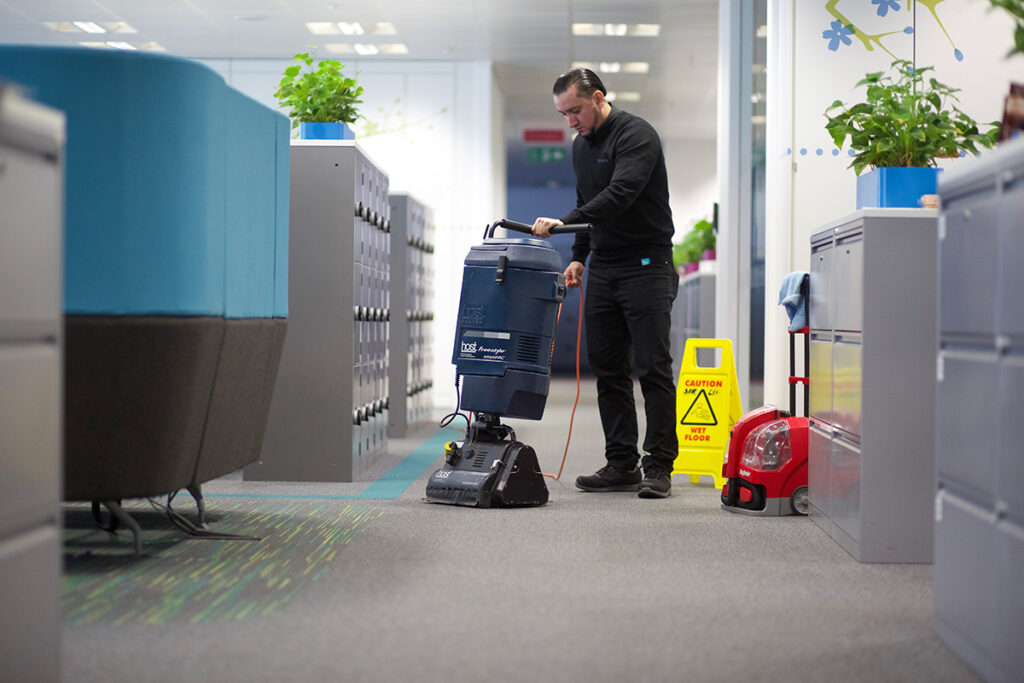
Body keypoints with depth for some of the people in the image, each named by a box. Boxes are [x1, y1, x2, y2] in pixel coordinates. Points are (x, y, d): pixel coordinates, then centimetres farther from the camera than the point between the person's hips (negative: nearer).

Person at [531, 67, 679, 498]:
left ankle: (659, 467, -2)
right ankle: (622, 464, 11)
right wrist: (579, 257, 14)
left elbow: (620, 194, -29)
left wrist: (565, 223, -37)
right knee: (608, 369, 6)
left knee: (652, 368, -7)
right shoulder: (582, 146, 13)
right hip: (603, 268, 8)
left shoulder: (636, 135, -14)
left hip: (647, 265, -8)